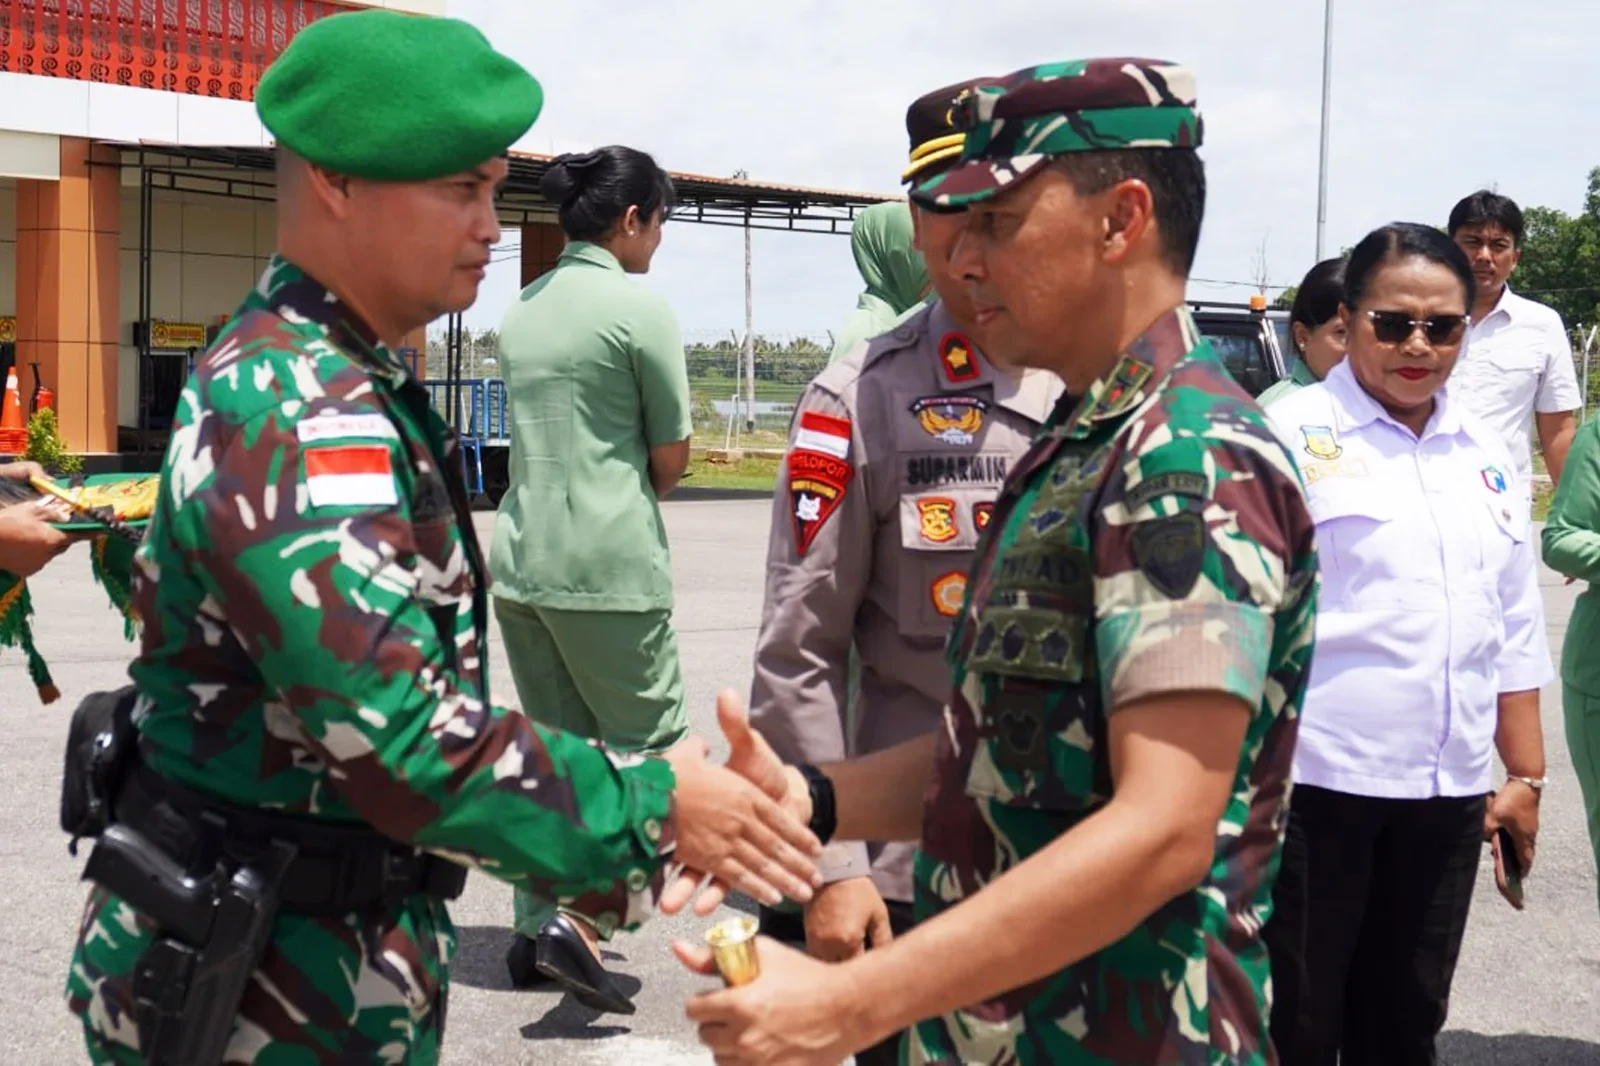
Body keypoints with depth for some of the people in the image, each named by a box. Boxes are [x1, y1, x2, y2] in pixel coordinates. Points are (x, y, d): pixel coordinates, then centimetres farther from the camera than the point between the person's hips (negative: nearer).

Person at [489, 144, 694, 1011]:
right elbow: (672, 458, -5)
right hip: (609, 568, -7)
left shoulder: (523, 310, 12)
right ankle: (575, 917, -8)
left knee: (553, 749, 15)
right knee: (647, 741, 4)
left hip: (519, 558, 7)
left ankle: (537, 927, 18)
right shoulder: (638, 308, -9)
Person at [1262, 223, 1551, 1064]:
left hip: (1448, 790, 5)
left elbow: (1514, 634, 17)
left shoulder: (1484, 456, 12)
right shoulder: (1291, 436, -5)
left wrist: (1525, 775, 14)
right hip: (1314, 780, -5)